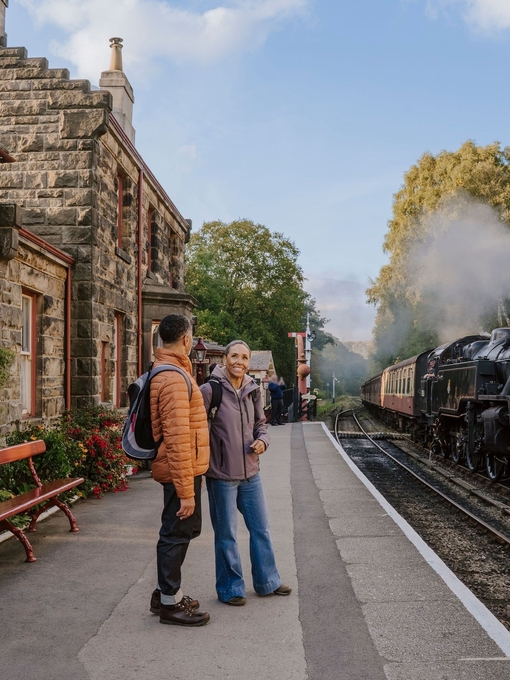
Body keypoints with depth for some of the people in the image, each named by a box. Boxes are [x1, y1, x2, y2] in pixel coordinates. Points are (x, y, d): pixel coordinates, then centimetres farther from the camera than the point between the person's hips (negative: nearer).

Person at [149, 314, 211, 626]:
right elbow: (178, 440, -26)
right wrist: (185, 490, -24)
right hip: (182, 471, -10)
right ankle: (170, 603, 15)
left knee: (185, 529, 20)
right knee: (177, 533, 2)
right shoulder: (175, 379, -22)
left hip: (185, 470, 10)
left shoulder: (166, 372, 12)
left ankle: (167, 592, 32)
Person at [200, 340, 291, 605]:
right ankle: (230, 589, 24)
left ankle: (267, 581, 34)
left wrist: (262, 440, -5)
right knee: (226, 535, 7)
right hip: (221, 475, -6)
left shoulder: (253, 391, 4)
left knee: (261, 529, 16)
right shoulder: (210, 390, -14)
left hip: (250, 473, 6)